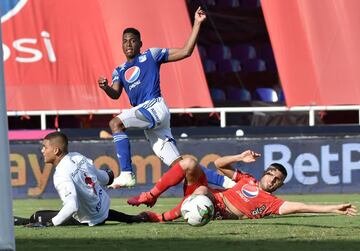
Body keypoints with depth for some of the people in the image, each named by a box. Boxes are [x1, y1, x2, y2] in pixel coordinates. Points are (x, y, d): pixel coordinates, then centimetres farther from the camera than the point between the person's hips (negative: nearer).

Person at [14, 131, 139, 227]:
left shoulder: (61, 175, -31)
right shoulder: (78, 157, -8)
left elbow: (72, 206, -40)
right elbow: (105, 179, 6)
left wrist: (49, 224, -35)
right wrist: (107, 176, 31)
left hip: (90, 220, -7)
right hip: (104, 207, 7)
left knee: (38, 216, -7)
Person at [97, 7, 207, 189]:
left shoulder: (151, 56, 9)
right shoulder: (120, 71, 24)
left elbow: (186, 51, 5)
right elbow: (116, 94, 7)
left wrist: (197, 24, -2)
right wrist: (106, 88, -16)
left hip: (155, 107, -6)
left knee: (116, 123, -22)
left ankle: (126, 174, -28)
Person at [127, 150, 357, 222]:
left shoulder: (271, 202, 5)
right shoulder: (246, 179, 22)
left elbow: (297, 207, -9)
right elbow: (219, 165, 24)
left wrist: (334, 209, -16)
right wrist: (241, 158, 9)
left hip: (216, 211, -6)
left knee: (202, 191, -39)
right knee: (189, 163, -14)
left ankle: (162, 218, -26)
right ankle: (151, 197, -9)